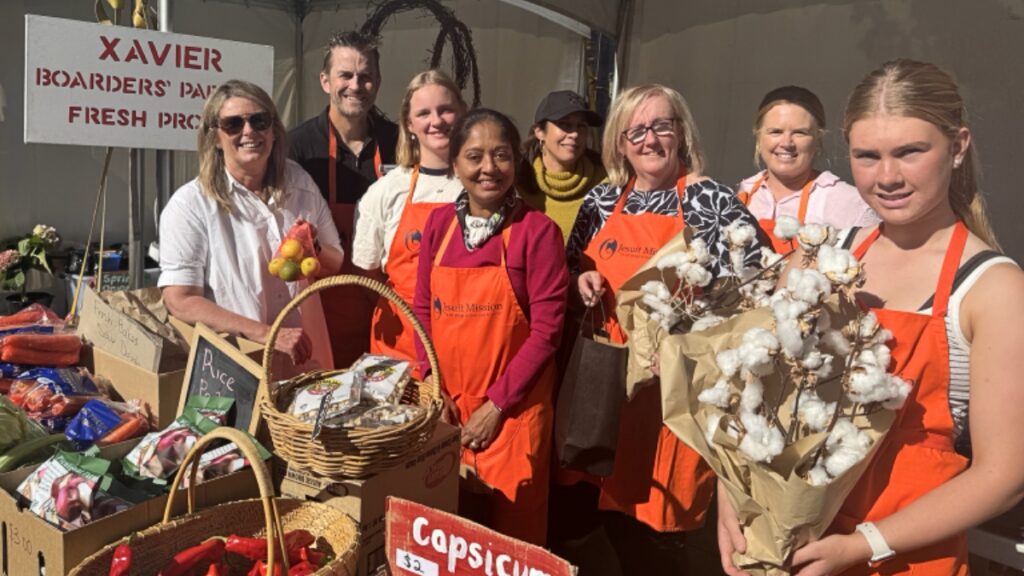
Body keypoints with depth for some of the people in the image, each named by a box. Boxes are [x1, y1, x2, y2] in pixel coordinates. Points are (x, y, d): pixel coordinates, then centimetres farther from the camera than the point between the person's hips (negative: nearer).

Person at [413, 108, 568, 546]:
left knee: (510, 532, 9)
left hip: (513, 408, -4)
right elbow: (423, 310, 8)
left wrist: (497, 404, -13)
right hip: (445, 403, 4)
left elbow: (546, 329, -12)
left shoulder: (538, 231, -10)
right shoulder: (439, 223, 3)